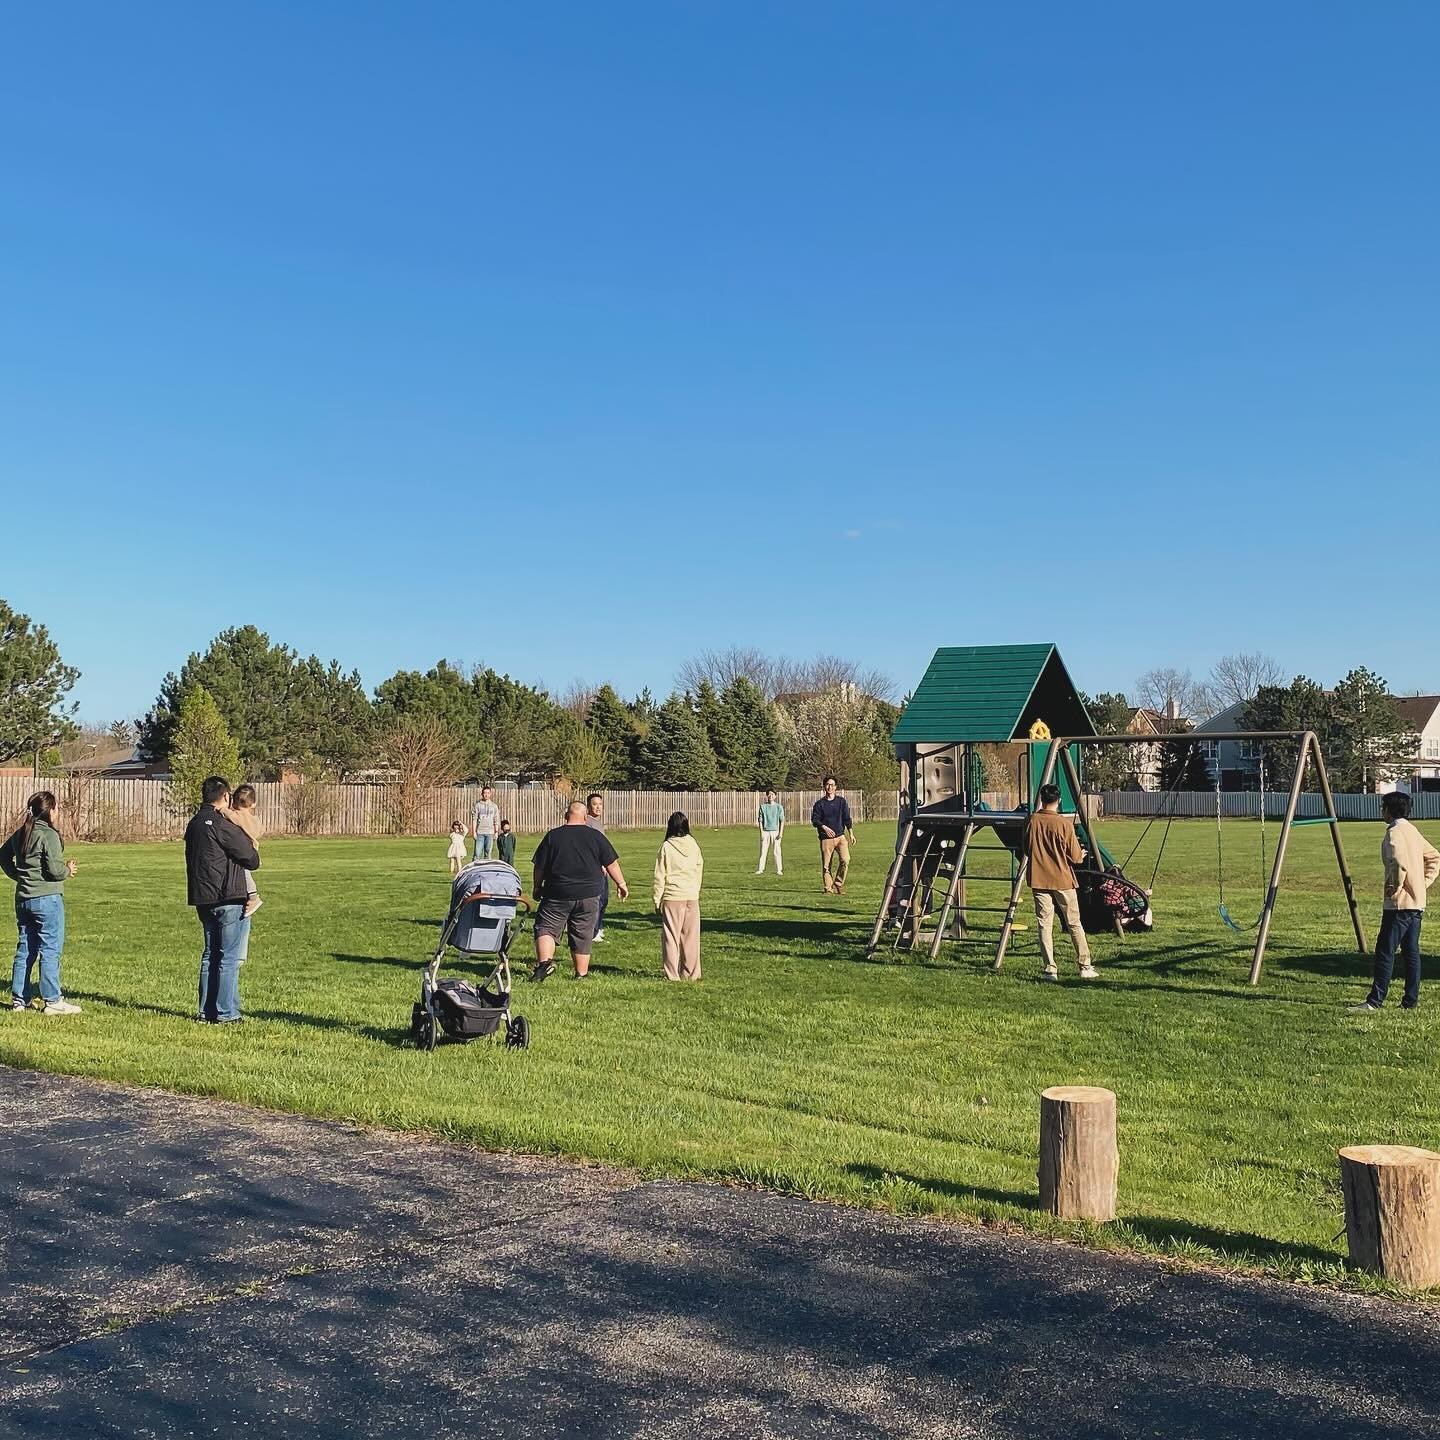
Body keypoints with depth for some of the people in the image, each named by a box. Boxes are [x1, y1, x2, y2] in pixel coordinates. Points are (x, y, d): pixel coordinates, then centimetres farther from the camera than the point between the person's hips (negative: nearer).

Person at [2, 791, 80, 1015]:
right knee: (50, 950, -2)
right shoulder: (49, 835, -15)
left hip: (23, 900, 8)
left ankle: (19, 999, 18)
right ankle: (53, 1001, 2)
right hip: (47, 898, -8)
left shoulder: (20, 834, 9)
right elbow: (54, 869, -18)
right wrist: (68, 869, 2)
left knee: (25, 950, 14)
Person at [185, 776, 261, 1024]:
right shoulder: (222, 825, -15)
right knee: (230, 958, -3)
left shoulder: (193, 825, 12)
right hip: (229, 900, -8)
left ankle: (206, 1011, 17)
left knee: (210, 954, 15)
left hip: (203, 900, 8)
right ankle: (225, 1013, -2)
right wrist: (252, 847, 12)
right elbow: (252, 861, -11)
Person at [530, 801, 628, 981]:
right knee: (583, 936, 10)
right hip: (588, 896, 1)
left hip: (557, 895, -1)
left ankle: (544, 962, -15)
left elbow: (540, 866, 2)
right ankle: (581, 974, 16)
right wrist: (621, 883, 17)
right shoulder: (596, 836, 0)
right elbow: (611, 864, 4)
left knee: (545, 928, 6)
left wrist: (537, 887, 15)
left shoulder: (552, 836, -2)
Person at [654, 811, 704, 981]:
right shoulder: (693, 845, 3)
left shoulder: (667, 847, -7)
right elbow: (700, 871, 10)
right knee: (691, 936, 10)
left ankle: (672, 975, 3)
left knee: (671, 937, 3)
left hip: (672, 898, -3)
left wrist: (657, 900, 2)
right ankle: (691, 973, 14)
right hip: (692, 897, 3)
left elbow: (660, 876, -5)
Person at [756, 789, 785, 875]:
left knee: (777, 851, -1)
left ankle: (779, 870, 3)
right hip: (765, 831, 1)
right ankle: (760, 869, 1)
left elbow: (782, 821, 4)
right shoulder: (763, 807, 8)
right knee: (763, 851, -1)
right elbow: (760, 820, 6)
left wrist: (781, 833, -4)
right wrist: (761, 833, -3)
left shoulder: (779, 807, 6)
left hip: (775, 831, -1)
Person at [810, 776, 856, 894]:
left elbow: (847, 818, 12)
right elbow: (814, 820, 1)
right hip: (826, 839, -1)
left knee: (845, 860, -16)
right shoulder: (819, 804, 5)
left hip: (841, 836, 1)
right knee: (826, 865, -2)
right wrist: (824, 827, -15)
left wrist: (851, 834, 7)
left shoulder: (842, 801, 10)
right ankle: (828, 888, 11)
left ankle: (838, 885, -1)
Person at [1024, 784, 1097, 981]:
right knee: (1074, 924, 8)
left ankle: (1049, 969, 0)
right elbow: (1075, 857, -8)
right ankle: (1085, 968, 10)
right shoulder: (1064, 824, -12)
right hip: (1063, 880, -2)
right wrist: (1081, 855, 14)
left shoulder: (1032, 821, -3)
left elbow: (1026, 850, 8)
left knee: (1045, 925, 5)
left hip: (1039, 880, 2)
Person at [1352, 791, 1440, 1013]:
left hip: (1399, 903, -9)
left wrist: (1395, 885, -14)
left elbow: (1400, 863, -28)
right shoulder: (1412, 830, 15)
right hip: (1417, 903, 9)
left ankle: (1375, 1000, -7)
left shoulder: (1394, 833, -13)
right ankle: (1410, 1001, 12)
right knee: (1411, 951, 10)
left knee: (1385, 951, -7)